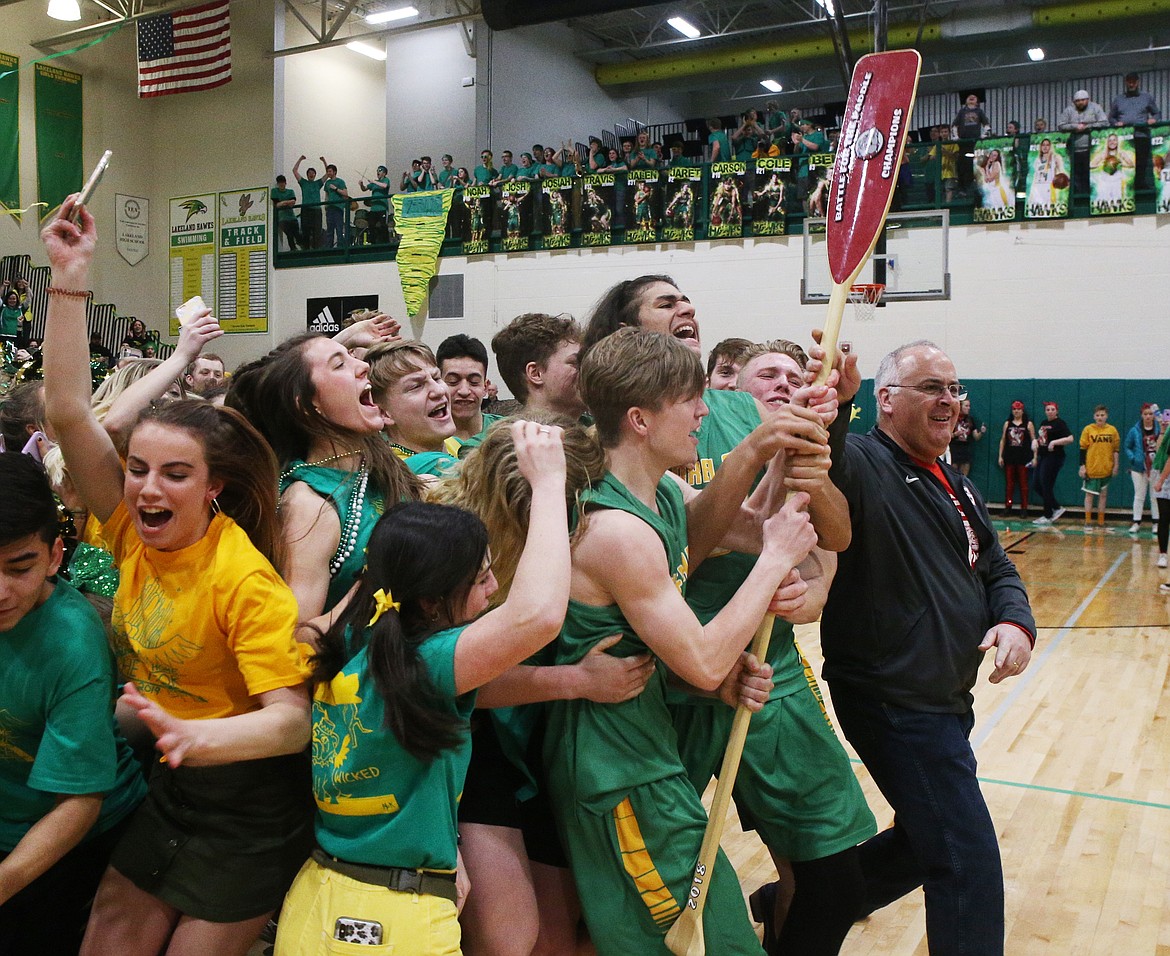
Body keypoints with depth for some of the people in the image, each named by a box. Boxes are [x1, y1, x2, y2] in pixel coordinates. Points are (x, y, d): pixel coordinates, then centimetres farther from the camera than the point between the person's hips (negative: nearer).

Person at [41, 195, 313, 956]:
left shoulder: (245, 580, -26)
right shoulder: (134, 530, -8)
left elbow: (293, 719, -30)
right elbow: (69, 411, -13)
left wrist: (194, 735, -48)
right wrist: (70, 278, -17)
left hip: (249, 802, -6)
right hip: (172, 784, 6)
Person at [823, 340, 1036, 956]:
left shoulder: (956, 486, 15)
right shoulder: (861, 463, -14)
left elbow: (997, 569, 16)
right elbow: (823, 472, -38)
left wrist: (1015, 622, -5)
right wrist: (834, 403, -58)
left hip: (946, 699, 10)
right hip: (893, 700, -10)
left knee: (923, 843, 23)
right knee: (970, 866, -6)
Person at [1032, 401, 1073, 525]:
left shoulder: (1060, 423, -9)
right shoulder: (1043, 423, 15)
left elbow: (1070, 439, -18)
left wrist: (1054, 442, -25)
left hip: (1054, 458, -9)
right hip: (1042, 457, 9)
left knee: (1046, 486, -5)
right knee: (1036, 484, 6)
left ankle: (1048, 517, 6)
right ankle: (1057, 508, 18)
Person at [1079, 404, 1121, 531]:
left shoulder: (1112, 430, 3)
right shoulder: (1088, 429, -3)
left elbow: (1116, 449, 8)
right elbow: (1083, 448, -2)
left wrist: (1115, 465, 2)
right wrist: (1082, 466, -7)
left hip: (1106, 468, 2)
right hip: (1091, 468, -2)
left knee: (1103, 495, 9)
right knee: (1089, 495, 2)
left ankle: (1101, 522, 16)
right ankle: (1088, 523, 8)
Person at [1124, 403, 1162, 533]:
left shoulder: (1159, 429, -3)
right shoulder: (1135, 431, -3)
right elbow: (1127, 447, 4)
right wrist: (1133, 458, -11)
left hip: (1156, 468, 0)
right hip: (1139, 468, 0)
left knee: (1155, 496, 9)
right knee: (1139, 496, 7)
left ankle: (1156, 522, 18)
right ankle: (1136, 523, 13)